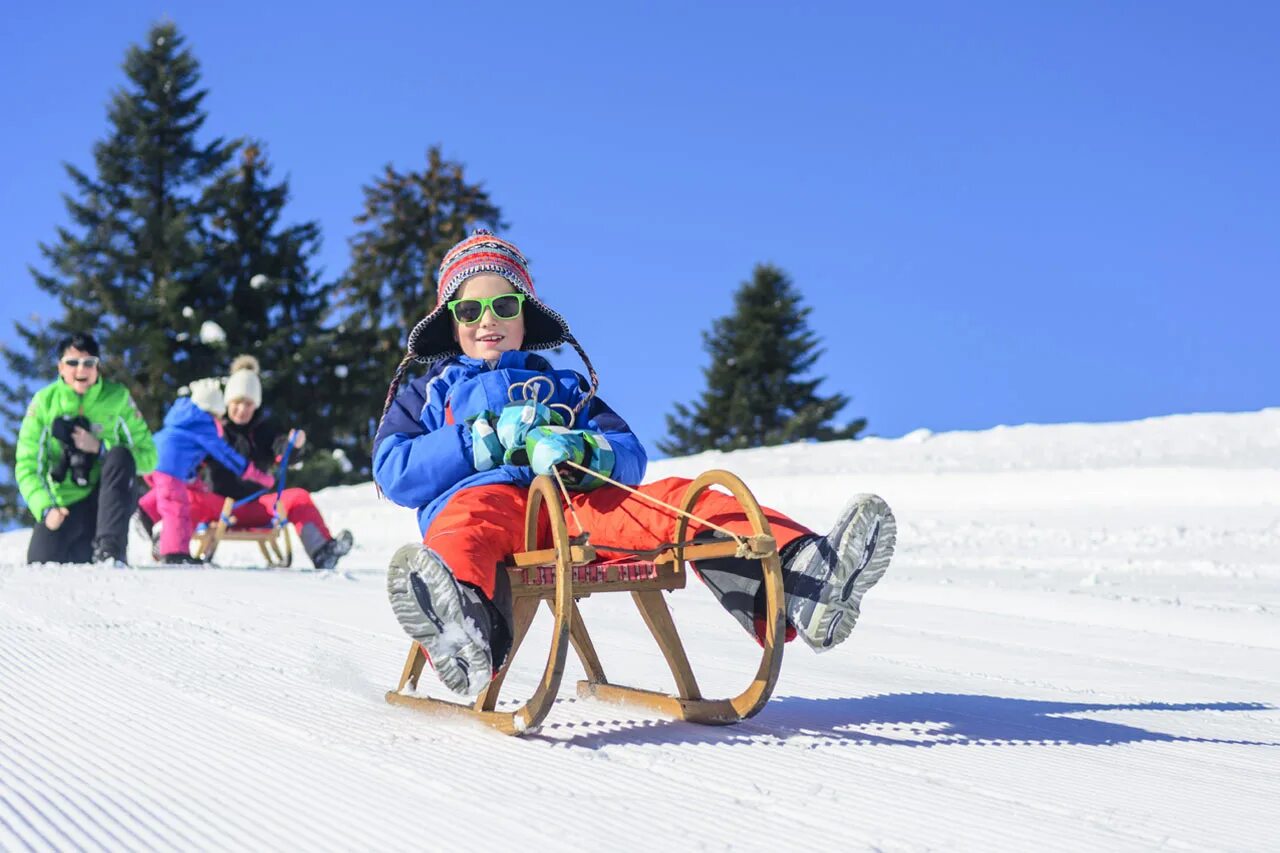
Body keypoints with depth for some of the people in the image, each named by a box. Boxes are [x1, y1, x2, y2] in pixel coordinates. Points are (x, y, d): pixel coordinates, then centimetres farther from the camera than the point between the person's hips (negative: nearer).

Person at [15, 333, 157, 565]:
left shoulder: (117, 397, -7)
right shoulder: (45, 401, -5)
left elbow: (148, 458, -9)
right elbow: (27, 465, -6)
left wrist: (100, 448, -22)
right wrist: (45, 508, -21)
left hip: (109, 498, -2)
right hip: (65, 506, 2)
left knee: (120, 456, -29)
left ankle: (109, 551, -31)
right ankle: (79, 551, 24)